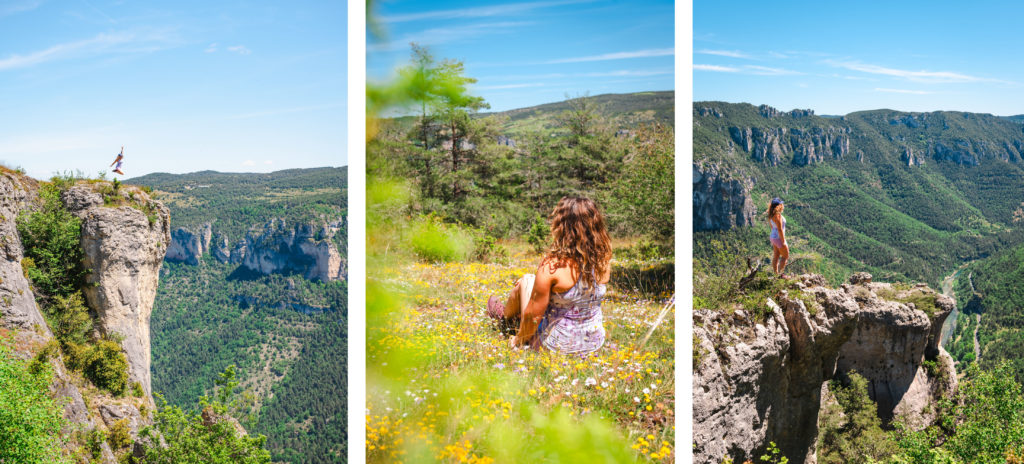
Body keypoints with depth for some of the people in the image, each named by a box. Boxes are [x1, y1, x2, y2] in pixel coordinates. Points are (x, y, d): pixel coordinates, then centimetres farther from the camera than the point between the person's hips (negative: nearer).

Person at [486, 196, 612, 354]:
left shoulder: (552, 266, -27)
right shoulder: (603, 260, -12)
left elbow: (534, 314, -19)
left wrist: (519, 339, 1)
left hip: (558, 345, -5)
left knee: (526, 281, 17)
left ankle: (506, 313, 48)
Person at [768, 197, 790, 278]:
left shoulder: (771, 215, 3)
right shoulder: (777, 215, -25)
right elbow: (780, 229, -25)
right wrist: (783, 242, -20)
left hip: (773, 237, 9)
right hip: (779, 238, -9)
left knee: (776, 257, 15)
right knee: (785, 256, 5)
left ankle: (776, 274, 22)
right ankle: (780, 274, 4)